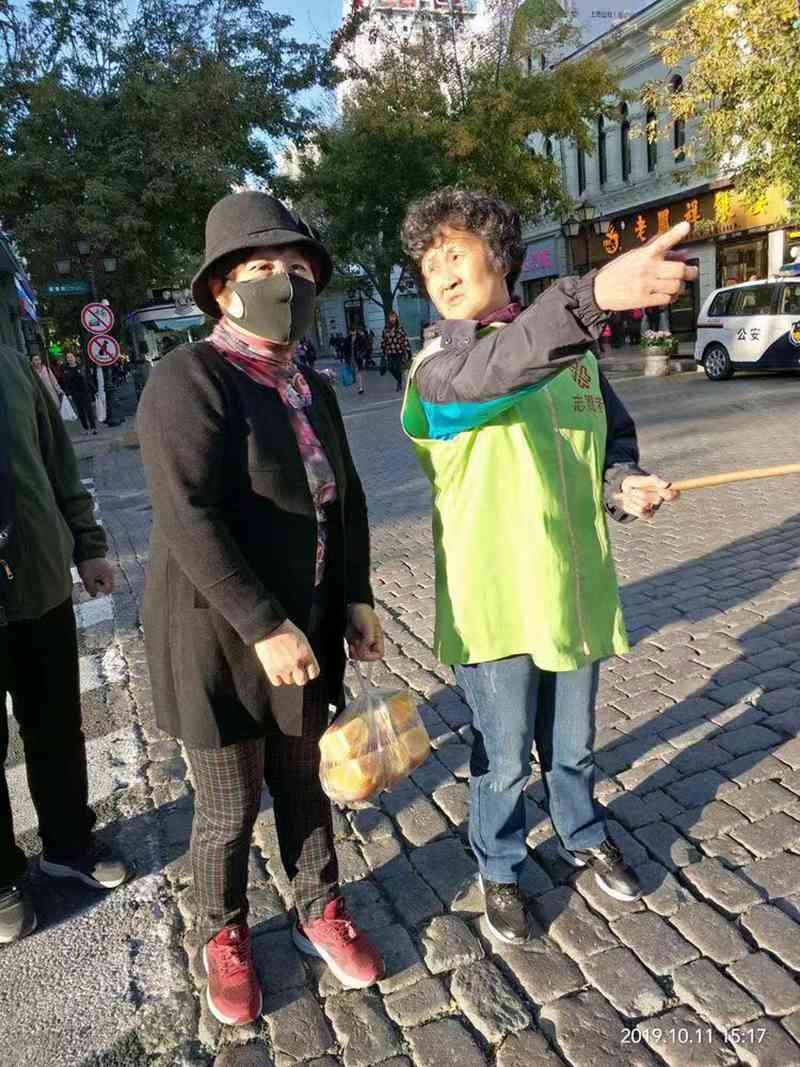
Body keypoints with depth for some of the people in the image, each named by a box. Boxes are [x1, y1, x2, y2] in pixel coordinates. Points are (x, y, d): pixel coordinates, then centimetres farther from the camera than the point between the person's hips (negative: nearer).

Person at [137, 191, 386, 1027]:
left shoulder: (312, 390, 8)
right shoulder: (188, 377, -16)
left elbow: (345, 498, 13)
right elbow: (188, 518, -24)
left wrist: (355, 597, 5)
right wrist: (263, 627, -24)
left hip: (304, 625, 6)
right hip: (217, 634, -6)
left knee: (303, 782, 20)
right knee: (229, 808, 11)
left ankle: (320, 913, 43)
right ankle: (224, 936, 39)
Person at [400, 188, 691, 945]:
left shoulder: (572, 351, 5)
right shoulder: (437, 364, -12)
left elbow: (613, 439, 15)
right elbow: (489, 373, -36)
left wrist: (623, 485, -9)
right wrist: (592, 294, -52)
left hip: (572, 584, 4)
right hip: (493, 597, -4)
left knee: (572, 742, 23)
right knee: (505, 756, 12)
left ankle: (583, 838, 52)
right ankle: (499, 873, 40)